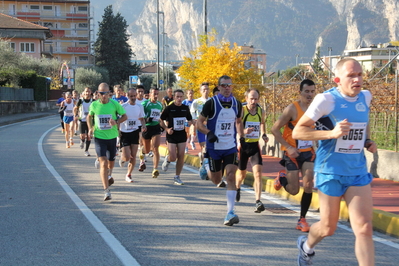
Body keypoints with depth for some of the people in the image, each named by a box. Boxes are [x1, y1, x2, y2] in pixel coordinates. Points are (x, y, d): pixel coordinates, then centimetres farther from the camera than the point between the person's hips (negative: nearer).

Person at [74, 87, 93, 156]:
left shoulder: (92, 101, -2)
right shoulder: (81, 101, -5)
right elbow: (75, 108, 8)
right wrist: (76, 115, -7)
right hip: (82, 120, -1)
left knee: (89, 136, 0)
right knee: (82, 136, -9)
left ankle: (86, 150, 14)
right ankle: (82, 141, 27)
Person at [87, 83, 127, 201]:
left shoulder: (115, 104, -7)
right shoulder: (94, 105, -4)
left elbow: (124, 116, 3)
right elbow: (89, 116, 15)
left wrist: (116, 122, -16)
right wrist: (90, 128, -1)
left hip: (112, 136, 1)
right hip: (99, 137, -1)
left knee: (111, 160, 18)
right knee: (103, 163, -14)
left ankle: (109, 174, 56)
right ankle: (106, 190, -14)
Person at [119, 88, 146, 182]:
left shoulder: (140, 107, 4)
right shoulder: (123, 107, -9)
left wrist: (143, 126, -3)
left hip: (135, 133, 4)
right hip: (124, 133, -4)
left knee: (133, 156, 2)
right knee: (127, 157, -8)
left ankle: (128, 175, 17)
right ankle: (122, 159, 29)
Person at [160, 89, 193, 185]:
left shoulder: (185, 108, 5)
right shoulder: (169, 108, -6)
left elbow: (190, 120, 17)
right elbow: (161, 121, 1)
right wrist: (166, 129, -15)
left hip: (182, 135, 3)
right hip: (171, 135, -3)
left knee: (181, 156, -2)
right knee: (173, 157, -9)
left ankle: (177, 177, 10)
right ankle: (167, 159, 29)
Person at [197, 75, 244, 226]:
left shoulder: (237, 104, 4)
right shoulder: (211, 103, -8)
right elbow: (199, 123, -6)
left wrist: (241, 137, 12)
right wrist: (209, 133, -24)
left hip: (231, 147, 2)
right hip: (214, 147, -2)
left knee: (231, 177, -14)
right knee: (216, 180, 10)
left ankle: (230, 213, -14)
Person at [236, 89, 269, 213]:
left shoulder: (261, 112, 1)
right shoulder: (241, 111, -12)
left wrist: (264, 134, 6)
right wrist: (244, 131, -35)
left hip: (255, 145, 2)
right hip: (243, 145, -2)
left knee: (258, 173, -14)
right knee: (242, 173, 15)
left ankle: (258, 201, -18)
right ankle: (237, 188, 49)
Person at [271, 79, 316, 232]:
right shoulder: (292, 109, -14)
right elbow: (275, 129, -12)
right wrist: (288, 147, -19)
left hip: (308, 152, 4)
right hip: (292, 153, -4)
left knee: (308, 185, -9)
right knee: (294, 190, -1)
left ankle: (302, 219, 4)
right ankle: (282, 178, 34)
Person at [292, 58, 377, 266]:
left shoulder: (366, 97, 4)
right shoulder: (326, 100, -14)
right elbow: (297, 131, -14)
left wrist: (367, 141, 7)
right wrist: (332, 133, -26)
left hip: (358, 172, 4)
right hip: (331, 172, -4)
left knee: (364, 228, -7)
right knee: (328, 227, 11)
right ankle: (306, 246, 44)